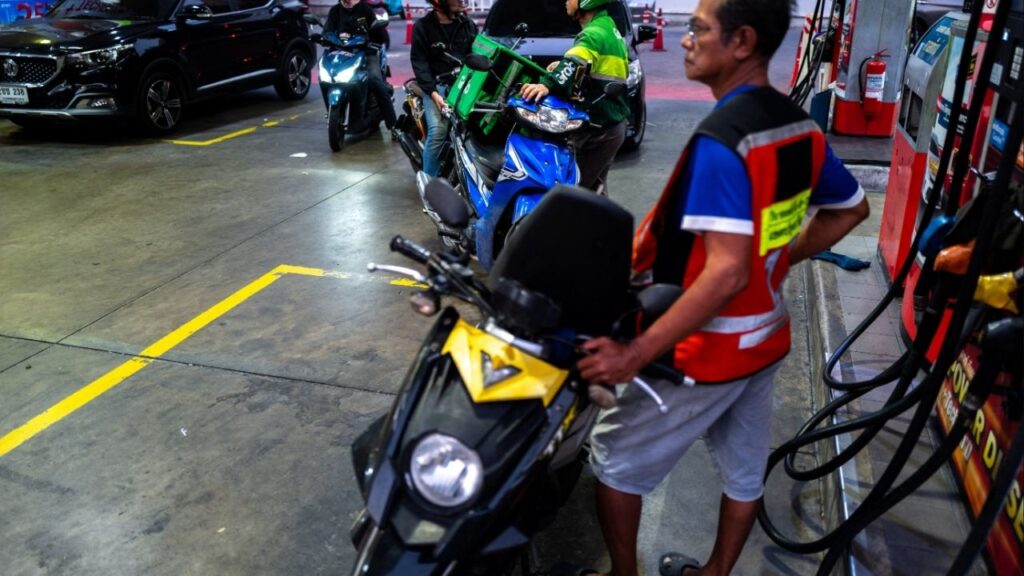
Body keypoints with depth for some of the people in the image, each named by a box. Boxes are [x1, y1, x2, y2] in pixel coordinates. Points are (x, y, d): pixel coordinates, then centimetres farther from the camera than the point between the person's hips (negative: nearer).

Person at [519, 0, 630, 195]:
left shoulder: (595, 34, -17)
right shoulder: (610, 29, 15)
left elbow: (575, 64, -37)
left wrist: (548, 84, -53)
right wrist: (563, 67, 13)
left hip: (597, 128, -10)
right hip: (611, 124, 10)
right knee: (594, 186, 17)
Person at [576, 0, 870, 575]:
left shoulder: (720, 141, -27)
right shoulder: (802, 127, 1)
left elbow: (727, 273, -34)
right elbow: (852, 208, 15)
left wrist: (635, 354, -32)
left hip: (706, 351, -8)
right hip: (765, 338, 9)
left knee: (615, 459, 12)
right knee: (745, 469, 22)